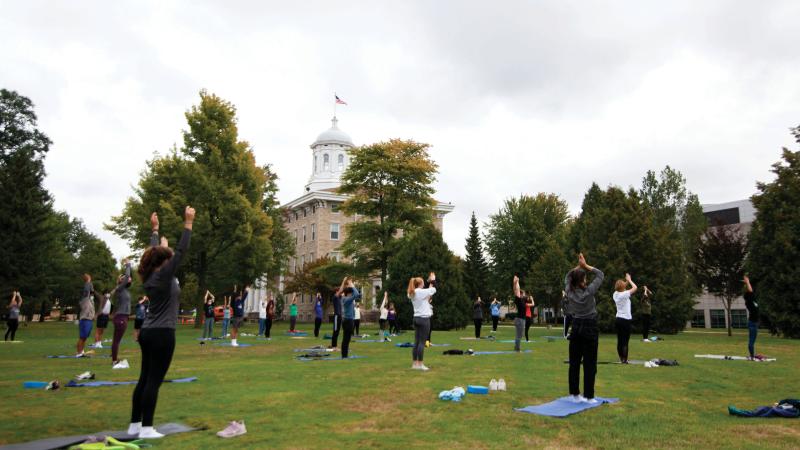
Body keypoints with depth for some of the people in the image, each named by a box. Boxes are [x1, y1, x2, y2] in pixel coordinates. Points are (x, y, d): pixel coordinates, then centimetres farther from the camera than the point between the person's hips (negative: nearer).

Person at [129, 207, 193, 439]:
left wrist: (155, 229, 33)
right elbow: (181, 250, -16)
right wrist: (188, 223, -13)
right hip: (161, 334, -9)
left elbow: (154, 251, 22)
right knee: (153, 381, -4)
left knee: (145, 379, 13)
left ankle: (135, 424, 19)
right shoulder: (163, 276, -14)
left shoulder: (150, 276, 7)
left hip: (148, 333, 9)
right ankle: (146, 428, 2)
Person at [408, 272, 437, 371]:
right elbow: (433, 289, -2)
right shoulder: (421, 292, -13)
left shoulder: (412, 293, 10)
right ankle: (420, 364, -3)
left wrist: (430, 281, 16)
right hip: (424, 319, -8)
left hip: (416, 318, 8)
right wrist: (432, 281, 15)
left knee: (416, 342, 8)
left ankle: (415, 364, 11)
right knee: (422, 342, -5)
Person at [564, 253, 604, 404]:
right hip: (589, 328, -4)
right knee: (589, 363, 1)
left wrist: (578, 266, 7)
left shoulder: (569, 291, -5)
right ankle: (588, 396, 3)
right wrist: (585, 266, -3)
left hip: (576, 327, 4)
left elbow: (567, 277, 15)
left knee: (574, 362, 9)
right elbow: (600, 275, -3)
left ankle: (574, 394, 14)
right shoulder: (589, 291, -15)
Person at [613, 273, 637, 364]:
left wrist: (627, 281, 16)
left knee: (620, 341, 10)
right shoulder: (624, 294, -14)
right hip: (625, 320, -7)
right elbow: (635, 287, -9)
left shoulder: (616, 294, 5)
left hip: (618, 319, 7)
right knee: (625, 342, -3)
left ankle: (621, 359, 16)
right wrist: (629, 280, 4)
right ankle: (624, 360, -3)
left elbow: (621, 288, 25)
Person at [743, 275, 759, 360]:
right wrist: (747, 282, -12)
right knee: (751, 340, -4)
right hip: (752, 323, -9)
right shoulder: (748, 302, -13)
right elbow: (750, 291, -20)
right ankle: (752, 357, -1)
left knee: (752, 340, 14)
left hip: (755, 323, 9)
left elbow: (751, 291, 19)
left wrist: (747, 282, 15)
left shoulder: (753, 301, 10)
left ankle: (753, 355, 22)